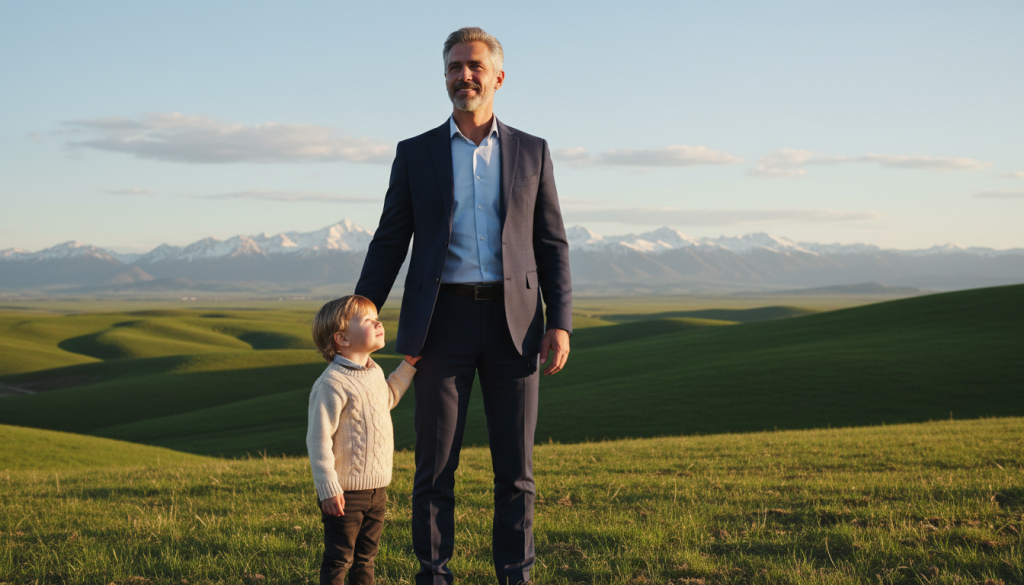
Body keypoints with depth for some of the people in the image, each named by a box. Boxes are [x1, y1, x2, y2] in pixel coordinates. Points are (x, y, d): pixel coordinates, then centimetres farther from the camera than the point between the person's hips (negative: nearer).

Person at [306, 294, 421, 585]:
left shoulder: (375, 372, 8)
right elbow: (318, 438, -19)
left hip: (377, 488, 8)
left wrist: (407, 366, 26)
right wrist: (328, 489, -19)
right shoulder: (332, 383, -20)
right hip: (345, 492, -8)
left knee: (365, 557, 18)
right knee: (338, 559, 2)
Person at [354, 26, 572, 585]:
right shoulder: (415, 154, 8)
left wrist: (560, 324, -3)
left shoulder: (531, 152, 9)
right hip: (441, 322, 0)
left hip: (513, 323, 1)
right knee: (435, 464, 2)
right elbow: (389, 244, 8)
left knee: (515, 466, 3)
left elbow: (552, 245, 7)